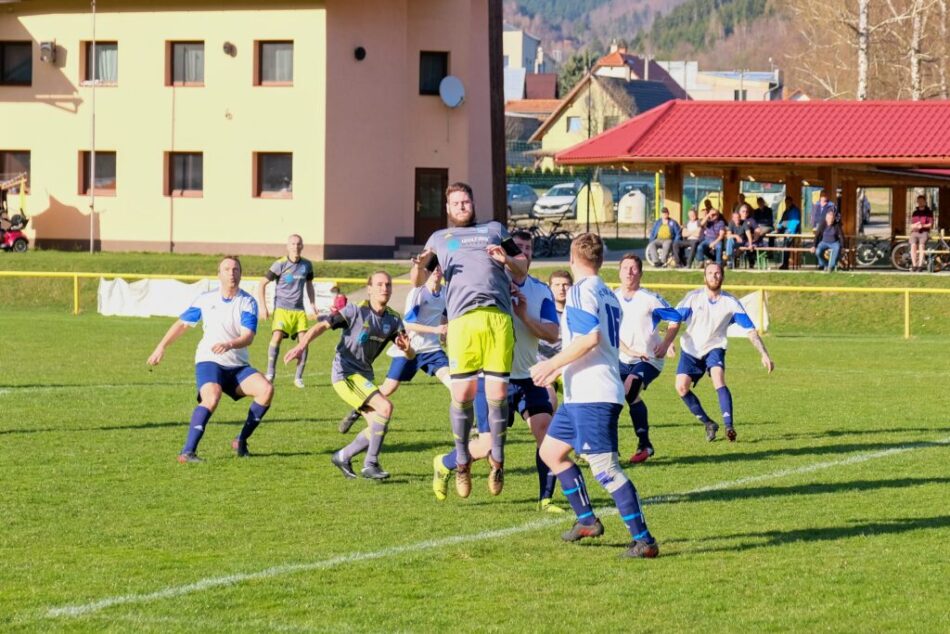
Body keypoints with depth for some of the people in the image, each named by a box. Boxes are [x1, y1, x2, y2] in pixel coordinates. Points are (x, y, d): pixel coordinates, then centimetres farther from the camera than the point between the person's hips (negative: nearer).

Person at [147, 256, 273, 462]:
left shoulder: (248, 303, -2)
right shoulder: (206, 300, 3)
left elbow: (248, 337, -16)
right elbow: (182, 324, 15)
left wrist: (229, 345, -36)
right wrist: (161, 347, 9)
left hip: (238, 366, 2)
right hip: (209, 362, -2)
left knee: (266, 389, -21)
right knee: (212, 397, -32)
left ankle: (241, 441, -3)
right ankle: (187, 451, -33)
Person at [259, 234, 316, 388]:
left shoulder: (307, 265, 7)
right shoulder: (280, 265, -6)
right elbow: (262, 283, -1)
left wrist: (313, 306, 19)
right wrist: (263, 306, -7)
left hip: (299, 310, 4)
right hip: (282, 308, -4)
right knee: (277, 336, -22)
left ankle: (298, 377, 5)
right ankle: (270, 373, -12)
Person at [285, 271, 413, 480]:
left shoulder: (393, 320, 4)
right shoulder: (356, 311, -12)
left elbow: (411, 355, 3)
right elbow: (322, 326, -17)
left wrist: (406, 348, -21)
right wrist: (301, 345, -33)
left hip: (365, 375, 7)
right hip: (345, 373, -7)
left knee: (378, 429, 2)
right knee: (385, 407, -23)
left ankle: (342, 457, 23)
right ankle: (370, 465, -17)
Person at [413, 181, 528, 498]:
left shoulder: (494, 230, 27)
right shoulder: (439, 238, 26)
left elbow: (522, 270, 24)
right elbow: (418, 281, 18)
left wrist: (507, 260, 1)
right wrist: (419, 266, -5)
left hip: (499, 317, 0)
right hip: (462, 319, 0)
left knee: (498, 395, -4)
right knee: (463, 395, -6)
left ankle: (497, 460, 12)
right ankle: (462, 461, 12)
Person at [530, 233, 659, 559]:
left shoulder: (581, 290, -10)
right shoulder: (608, 294, 18)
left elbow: (591, 337, -23)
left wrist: (552, 364, -18)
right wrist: (560, 369, 32)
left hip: (592, 394, -10)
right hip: (581, 394, 10)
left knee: (605, 468, -13)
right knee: (551, 451, 19)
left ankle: (643, 539, -15)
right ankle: (587, 520, 22)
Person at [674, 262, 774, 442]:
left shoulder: (730, 302, -7)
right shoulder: (693, 297, -8)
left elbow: (750, 330, -6)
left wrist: (764, 354, -13)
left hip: (714, 348, -1)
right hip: (690, 350, 1)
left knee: (718, 379, -28)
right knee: (681, 386, -14)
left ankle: (729, 426, -33)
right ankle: (708, 424, 3)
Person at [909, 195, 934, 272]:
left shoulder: (929, 212, 10)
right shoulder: (915, 213, 21)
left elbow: (930, 224, 2)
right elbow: (911, 226, 16)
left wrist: (923, 226, -16)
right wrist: (915, 225, -7)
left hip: (924, 232, -3)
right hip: (915, 232, 3)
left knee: (921, 245, -29)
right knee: (913, 245, -26)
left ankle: (920, 265, -31)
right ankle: (914, 265, -26)